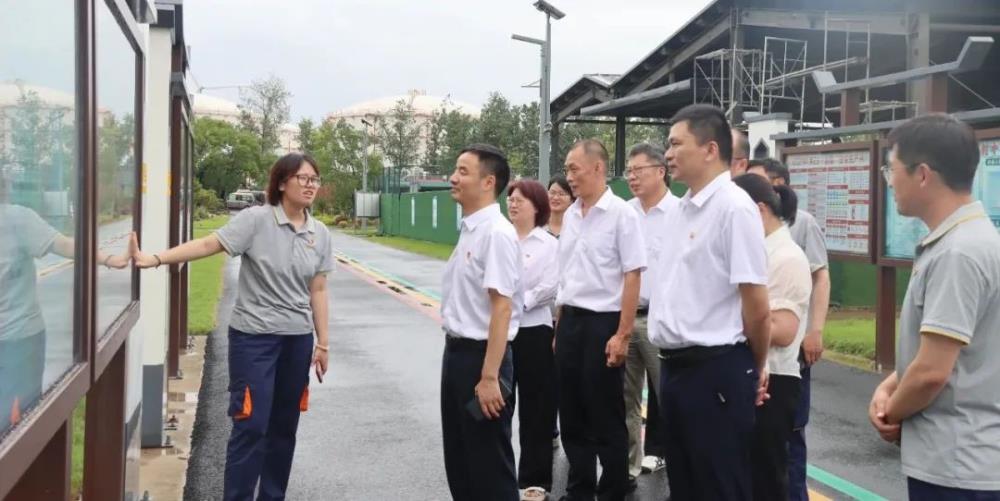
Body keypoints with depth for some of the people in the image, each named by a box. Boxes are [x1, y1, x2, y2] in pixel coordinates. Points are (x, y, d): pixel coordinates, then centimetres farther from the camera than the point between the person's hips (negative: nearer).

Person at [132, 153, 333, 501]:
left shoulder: (320, 234, 4)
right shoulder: (255, 220, -9)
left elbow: (317, 291, 7)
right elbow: (208, 244, -18)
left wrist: (323, 343, 6)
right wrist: (156, 259, -30)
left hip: (298, 339, 5)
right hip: (254, 336, -5)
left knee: (284, 427, 12)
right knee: (251, 426, -5)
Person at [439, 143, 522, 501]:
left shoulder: (496, 233, -19)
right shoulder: (468, 230, 10)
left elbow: (501, 307, -24)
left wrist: (489, 376, -25)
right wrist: (455, 352, 18)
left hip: (481, 354, -9)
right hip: (457, 351, 10)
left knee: (489, 463, 4)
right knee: (459, 458, 20)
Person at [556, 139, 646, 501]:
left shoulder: (621, 213, -11)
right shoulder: (570, 215, 9)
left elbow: (632, 276, -14)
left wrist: (622, 334, -16)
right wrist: (560, 327, 14)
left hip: (603, 322, -7)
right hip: (570, 321, 7)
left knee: (606, 418, 5)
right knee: (571, 415, 14)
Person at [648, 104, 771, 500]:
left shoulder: (734, 207, -16)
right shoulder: (683, 208, 11)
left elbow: (757, 307, -16)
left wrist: (755, 367, -2)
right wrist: (672, 363, 17)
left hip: (716, 370, -8)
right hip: (675, 367, 8)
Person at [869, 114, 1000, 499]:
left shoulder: (958, 253, -22)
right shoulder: (950, 243, 9)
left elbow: (932, 371, -24)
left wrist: (891, 414, -6)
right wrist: (887, 388, 1)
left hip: (955, 464, -9)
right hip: (947, 456, 9)